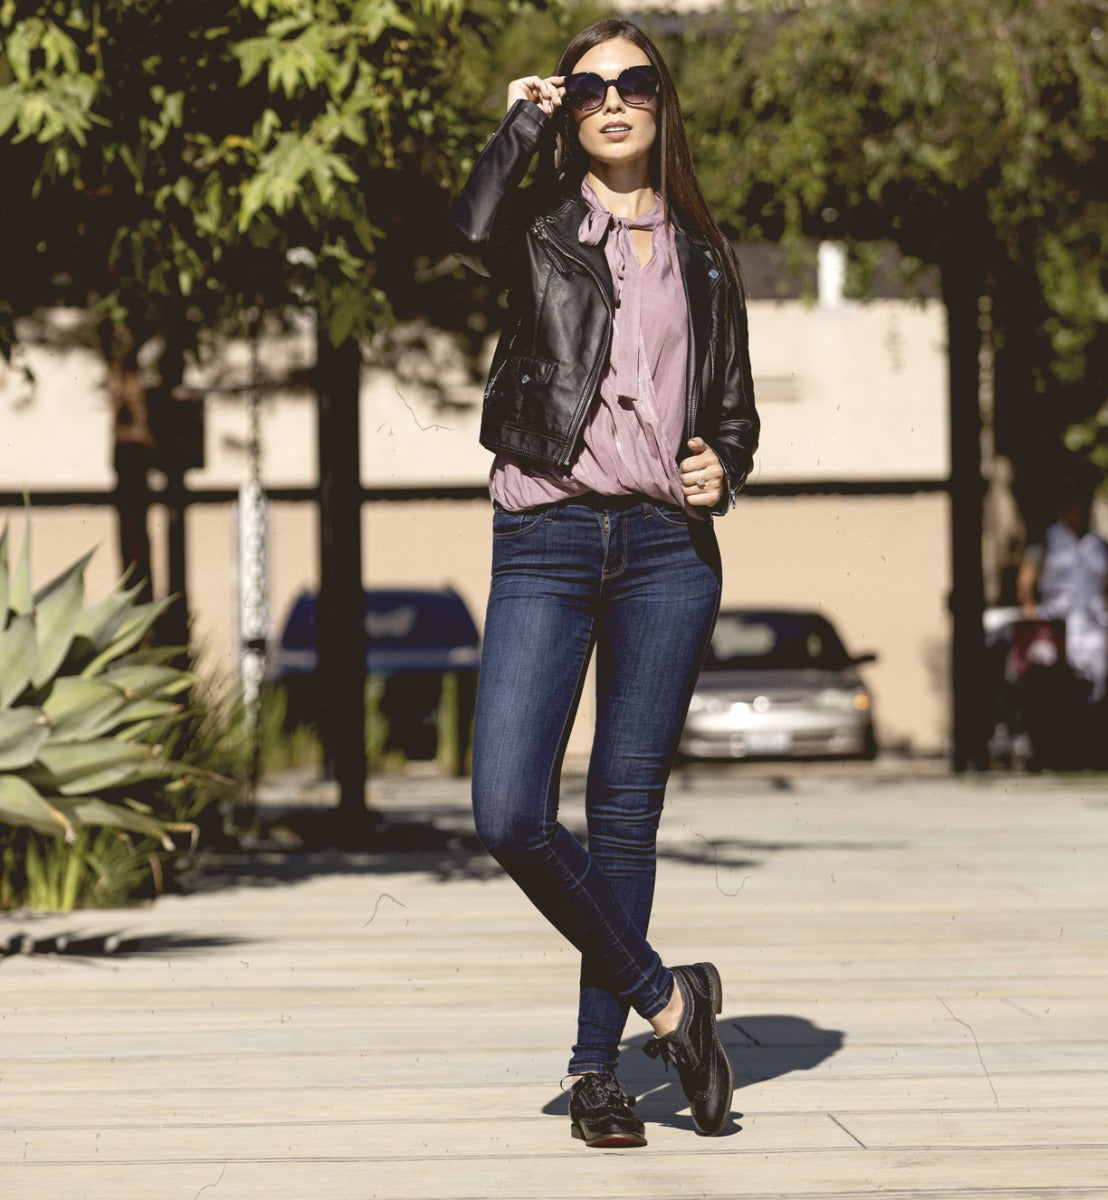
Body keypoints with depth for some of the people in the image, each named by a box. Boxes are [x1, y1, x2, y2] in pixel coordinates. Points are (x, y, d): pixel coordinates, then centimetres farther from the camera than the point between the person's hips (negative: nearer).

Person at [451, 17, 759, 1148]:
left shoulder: (700, 256, 16)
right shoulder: (541, 227, 7)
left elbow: (735, 411, 22)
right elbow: (472, 231, -18)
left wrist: (722, 467, 0)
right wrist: (521, 122, -3)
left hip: (667, 547, 2)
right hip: (545, 542, -2)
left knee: (624, 814, 3)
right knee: (510, 818, -13)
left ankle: (598, 1066, 12)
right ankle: (663, 998, 5)